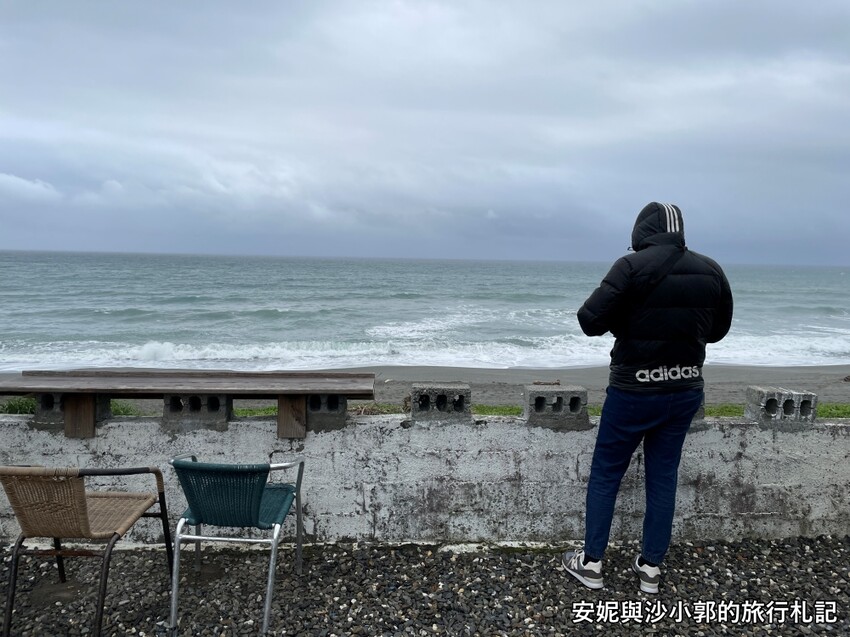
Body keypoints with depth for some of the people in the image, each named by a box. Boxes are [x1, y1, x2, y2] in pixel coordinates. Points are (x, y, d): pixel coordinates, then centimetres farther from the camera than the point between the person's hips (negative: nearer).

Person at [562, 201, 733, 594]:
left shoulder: (633, 265, -16)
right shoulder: (711, 271, 1)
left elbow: (589, 321, -19)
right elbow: (718, 330, 13)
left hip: (634, 391, -5)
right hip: (686, 390, 5)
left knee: (605, 474, 10)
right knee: (663, 478, 15)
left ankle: (592, 563, 18)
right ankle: (651, 568, 23)